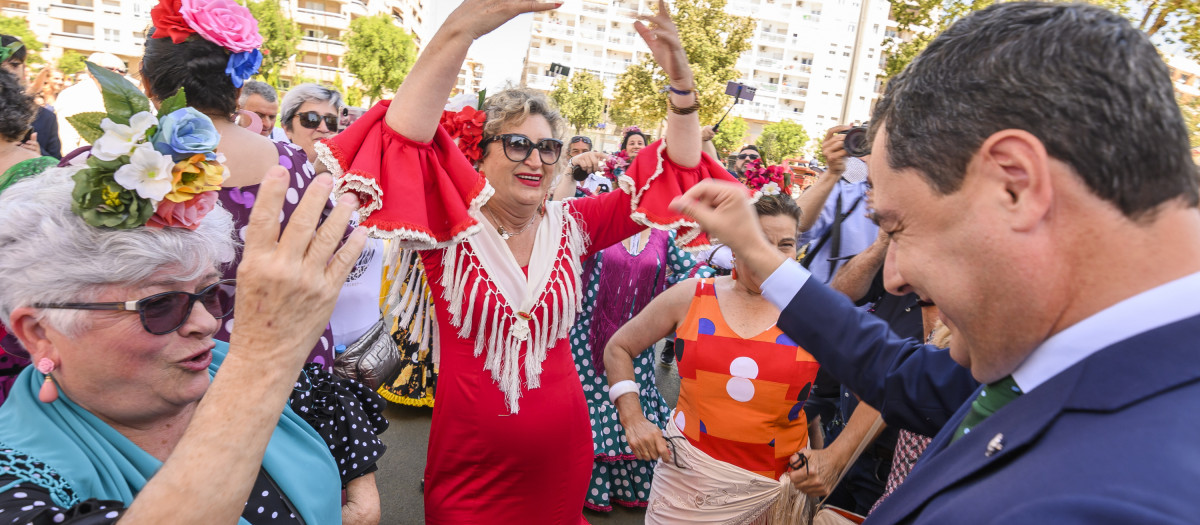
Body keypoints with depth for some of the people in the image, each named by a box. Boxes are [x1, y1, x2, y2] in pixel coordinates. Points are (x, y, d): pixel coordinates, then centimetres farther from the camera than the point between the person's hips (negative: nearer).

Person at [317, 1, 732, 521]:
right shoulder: (454, 225, -11)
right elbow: (404, 139, -28)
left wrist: (681, 84, -19)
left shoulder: (571, 225, -3)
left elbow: (676, 179, -5)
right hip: (470, 459, -2)